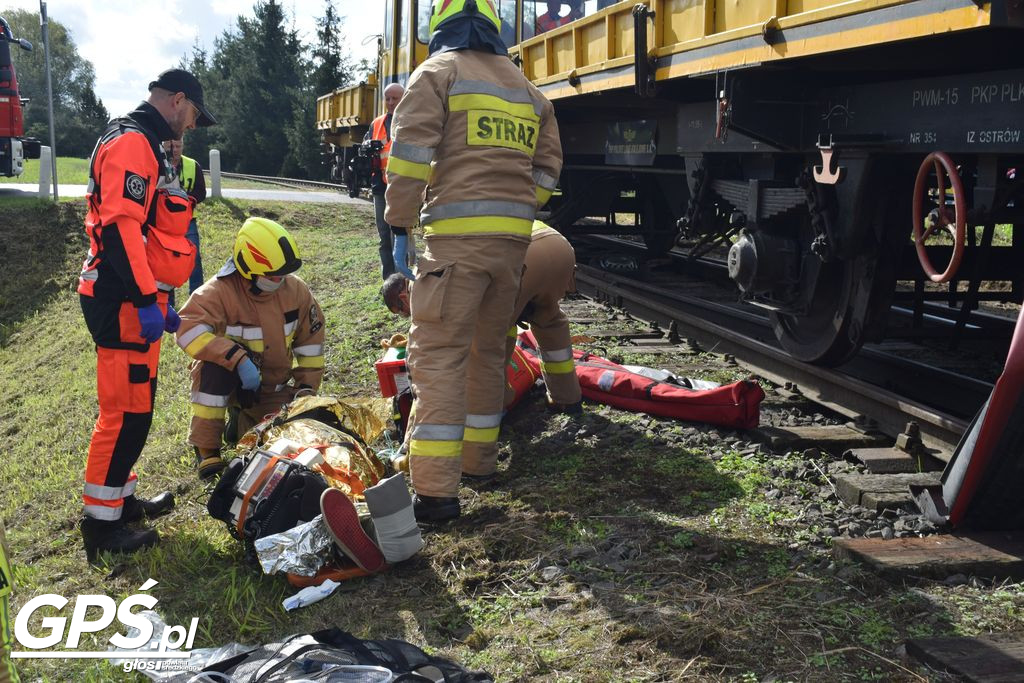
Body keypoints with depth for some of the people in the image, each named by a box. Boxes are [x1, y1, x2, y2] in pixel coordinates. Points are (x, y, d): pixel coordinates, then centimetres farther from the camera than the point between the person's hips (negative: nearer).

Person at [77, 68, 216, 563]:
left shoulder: (143, 145, 21)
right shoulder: (132, 143, -13)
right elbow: (120, 227, -23)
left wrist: (157, 299, 25)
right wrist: (145, 300, -25)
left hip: (136, 299, 11)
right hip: (124, 302, -11)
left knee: (131, 406, 17)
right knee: (126, 411, -7)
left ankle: (120, 498, 28)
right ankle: (101, 524, 0)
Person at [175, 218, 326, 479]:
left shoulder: (296, 290, -9)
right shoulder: (220, 291, -24)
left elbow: (311, 340, 2)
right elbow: (188, 329, -40)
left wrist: (306, 389, -3)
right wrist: (238, 358, -47)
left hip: (272, 387, 5)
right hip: (227, 380, -4)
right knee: (217, 363, -37)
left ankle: (244, 420, 25)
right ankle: (206, 449, -26)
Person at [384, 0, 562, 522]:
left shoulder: (437, 72, 5)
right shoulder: (527, 89, 23)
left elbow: (410, 153, -7)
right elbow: (546, 166, 18)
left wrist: (400, 227, -2)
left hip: (457, 234, -6)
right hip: (514, 239, 7)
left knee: (438, 355, -8)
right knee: (487, 350, 19)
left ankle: (435, 492, -14)